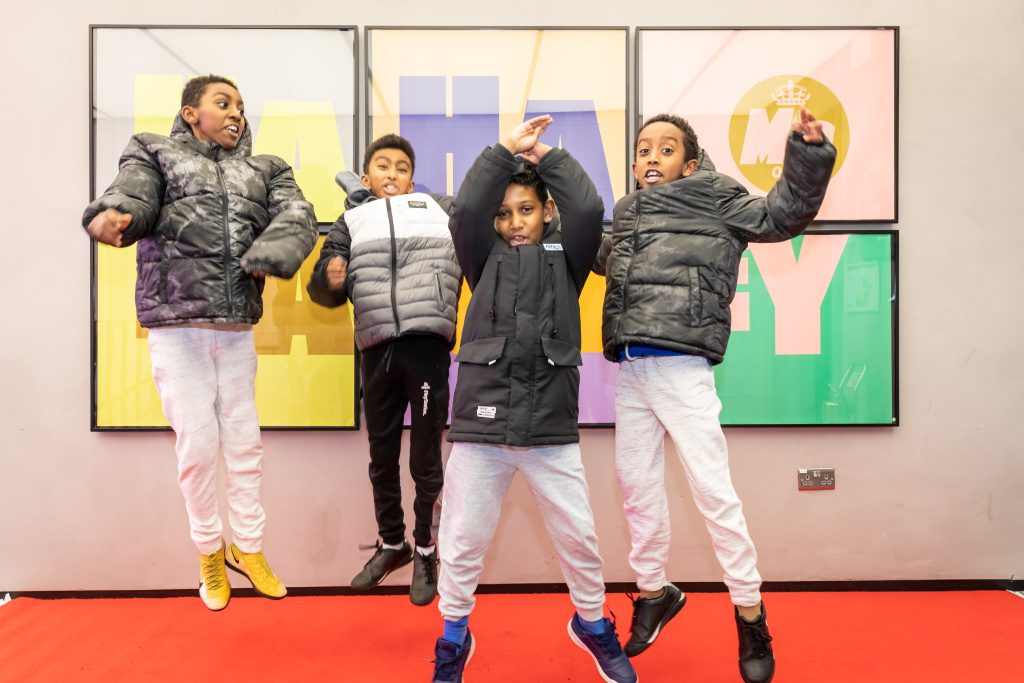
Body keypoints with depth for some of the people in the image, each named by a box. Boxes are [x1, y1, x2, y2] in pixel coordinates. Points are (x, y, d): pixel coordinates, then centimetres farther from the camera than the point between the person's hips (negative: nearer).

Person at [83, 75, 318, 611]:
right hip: (176, 325, -2)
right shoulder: (156, 153, 9)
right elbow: (133, 192, -11)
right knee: (197, 444, 0)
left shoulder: (264, 170, 15)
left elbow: (297, 219, -2)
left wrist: (267, 257, -23)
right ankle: (209, 551, 23)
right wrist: (111, 215, -35)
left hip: (236, 329, 3)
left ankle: (247, 548, 26)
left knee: (244, 442, 7)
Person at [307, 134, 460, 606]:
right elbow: (324, 290, 9)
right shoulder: (351, 223, 16)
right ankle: (392, 544, 32)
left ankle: (426, 552, 21)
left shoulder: (442, 210, 13)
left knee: (425, 458, 4)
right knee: (381, 456, 13)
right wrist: (329, 280, -11)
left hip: (427, 346, -2)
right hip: (378, 351, 3)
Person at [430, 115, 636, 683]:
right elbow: (465, 210, -5)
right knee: (463, 540, 9)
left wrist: (546, 155, 3)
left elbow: (588, 209, -5)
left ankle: (592, 624, 36)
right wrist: (506, 150, -5)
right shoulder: (485, 259, 10)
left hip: (552, 426, 0)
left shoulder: (565, 259, 10)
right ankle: (454, 637, 31)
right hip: (481, 424, 0)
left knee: (579, 536, 9)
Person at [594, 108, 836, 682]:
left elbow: (783, 212, -1)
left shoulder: (714, 203, 5)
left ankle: (750, 613, 13)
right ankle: (655, 592, 32)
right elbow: (599, 258, 36)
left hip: (680, 369, -6)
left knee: (713, 490, -4)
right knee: (637, 487, 13)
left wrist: (808, 152, -14)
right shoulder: (627, 217, 19)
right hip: (628, 371, 6)